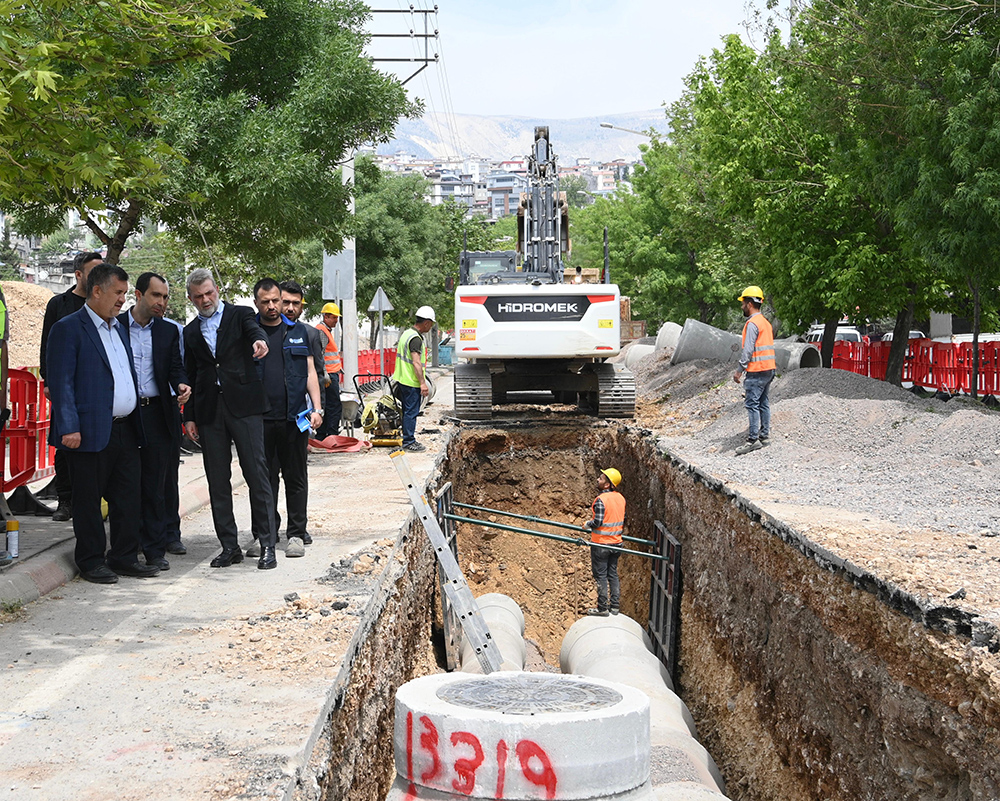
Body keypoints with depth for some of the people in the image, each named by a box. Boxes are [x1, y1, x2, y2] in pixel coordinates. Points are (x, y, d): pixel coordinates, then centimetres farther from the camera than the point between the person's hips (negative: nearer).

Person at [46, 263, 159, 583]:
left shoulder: (119, 328, 18)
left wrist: (136, 420, 16)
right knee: (88, 500, 3)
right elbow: (60, 382, -12)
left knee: (128, 497, 10)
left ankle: (124, 557, 20)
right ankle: (91, 562, 12)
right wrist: (69, 427, -18)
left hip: (125, 430, 8)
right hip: (92, 433, -7)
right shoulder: (68, 329, -7)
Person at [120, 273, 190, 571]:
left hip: (157, 413, 2)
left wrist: (181, 384, -16)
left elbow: (175, 367, 7)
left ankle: (155, 549, 10)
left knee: (155, 484, 4)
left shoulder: (168, 331, 12)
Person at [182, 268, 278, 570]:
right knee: (217, 481, 5)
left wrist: (259, 340, -40)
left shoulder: (240, 315, 6)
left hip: (243, 406, -4)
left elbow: (254, 328, -16)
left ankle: (267, 545, -2)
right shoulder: (190, 332, 17)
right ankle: (229, 546, 12)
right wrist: (189, 417, 10)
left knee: (257, 474, -6)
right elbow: (190, 377, 17)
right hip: (209, 412, 4)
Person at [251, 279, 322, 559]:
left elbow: (310, 372, 11)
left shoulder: (298, 332, 11)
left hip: (294, 417, 1)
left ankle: (296, 534, 10)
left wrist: (316, 409, 1)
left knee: (296, 478, 4)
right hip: (260, 419, -1)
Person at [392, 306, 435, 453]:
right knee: (411, 412, -4)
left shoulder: (406, 333, 13)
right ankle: (409, 442, 0)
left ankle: (407, 440, 22)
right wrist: (423, 383, -24)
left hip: (402, 379, 10)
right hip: (411, 382, -10)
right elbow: (416, 362, -25)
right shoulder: (415, 338, -19)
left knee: (407, 411, 15)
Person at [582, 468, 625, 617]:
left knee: (600, 575, 1)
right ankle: (614, 607, 19)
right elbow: (623, 519, 12)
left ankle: (603, 609, 5)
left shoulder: (601, 500, -19)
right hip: (616, 542, 7)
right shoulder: (620, 498, 4)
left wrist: (587, 524, -4)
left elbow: (598, 522, -23)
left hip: (601, 544, -7)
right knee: (613, 574, 14)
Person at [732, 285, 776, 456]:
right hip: (769, 369, 10)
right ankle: (765, 435, 16)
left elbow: (748, 350, -18)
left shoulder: (752, 323, -13)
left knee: (752, 404, -10)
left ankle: (753, 439, -12)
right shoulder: (766, 322, 17)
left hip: (756, 371, -10)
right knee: (763, 403, 13)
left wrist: (739, 370, -14)